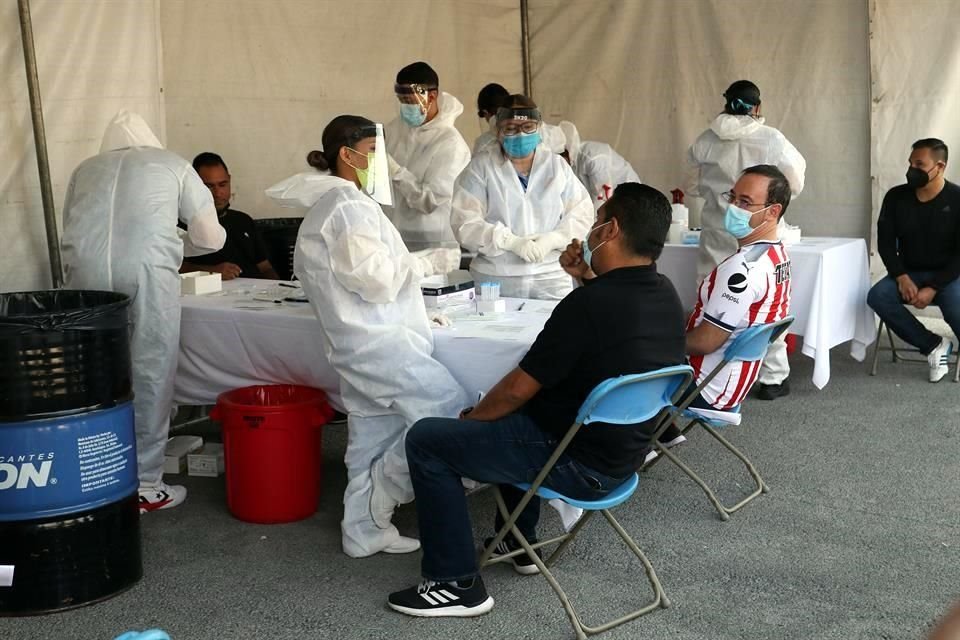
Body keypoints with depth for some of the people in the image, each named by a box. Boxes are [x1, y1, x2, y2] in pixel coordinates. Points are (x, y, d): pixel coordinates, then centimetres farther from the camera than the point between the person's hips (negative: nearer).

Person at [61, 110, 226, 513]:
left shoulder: (85, 169, 29)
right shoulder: (172, 164, 24)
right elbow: (211, 238, 24)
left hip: (86, 269, 3)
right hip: (148, 269, -2)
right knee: (151, 376, 5)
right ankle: (145, 486, 10)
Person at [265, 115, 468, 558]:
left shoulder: (329, 205, 19)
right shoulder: (349, 205, -14)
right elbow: (375, 279, -20)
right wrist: (427, 264, -9)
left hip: (360, 341, 11)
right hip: (378, 339, -11)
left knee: (372, 435, 13)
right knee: (448, 410, -9)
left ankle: (364, 531, 19)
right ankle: (380, 499, 2)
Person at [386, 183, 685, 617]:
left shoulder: (589, 303, -27)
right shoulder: (664, 295, -1)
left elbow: (518, 390, -18)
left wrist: (471, 416, 1)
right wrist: (589, 278, 7)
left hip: (579, 464, -9)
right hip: (623, 452, 9)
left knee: (426, 440, -1)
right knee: (513, 417, 33)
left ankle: (457, 584, 4)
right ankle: (518, 542, 36)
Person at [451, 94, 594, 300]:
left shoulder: (557, 165, 8)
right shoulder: (480, 168, 1)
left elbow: (581, 213, 4)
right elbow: (465, 223, -7)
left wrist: (552, 239, -15)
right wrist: (512, 242, -18)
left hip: (551, 278, 2)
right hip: (494, 280, -1)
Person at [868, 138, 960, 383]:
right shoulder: (896, 197, 0)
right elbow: (885, 242, 1)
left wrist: (933, 288, -21)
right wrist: (902, 278, -15)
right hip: (909, 273, 4)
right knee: (878, 296, -25)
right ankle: (934, 345, -14)